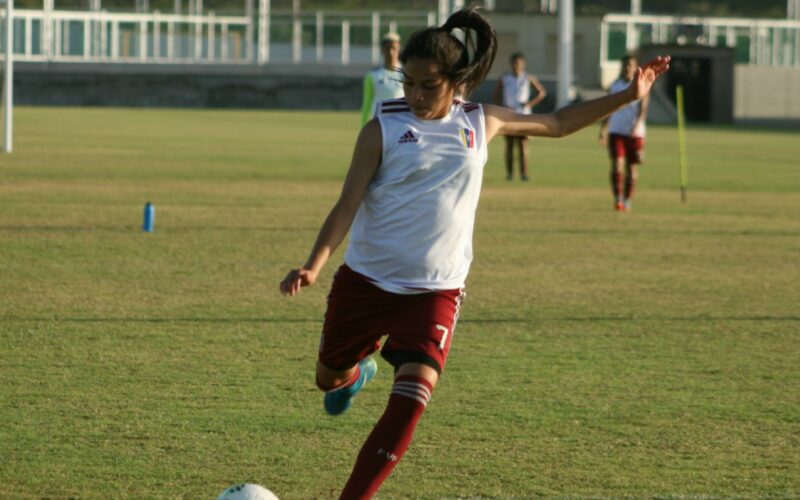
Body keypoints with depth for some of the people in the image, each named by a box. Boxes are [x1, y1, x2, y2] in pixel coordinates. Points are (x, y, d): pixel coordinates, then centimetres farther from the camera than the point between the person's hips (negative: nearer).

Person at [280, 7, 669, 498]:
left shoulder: (481, 124, 2)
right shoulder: (384, 128, -9)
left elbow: (557, 123, 18)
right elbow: (348, 205, -13)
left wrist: (628, 96, 15)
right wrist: (313, 266, -29)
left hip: (435, 292, 1)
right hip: (365, 282, -1)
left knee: (410, 402, -19)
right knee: (329, 377, 19)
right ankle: (356, 373, 58)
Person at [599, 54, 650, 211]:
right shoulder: (615, 86, 9)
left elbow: (643, 109, -11)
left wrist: (638, 125, -26)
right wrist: (603, 130, 12)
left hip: (635, 133, -1)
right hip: (616, 132, 1)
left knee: (632, 168, 5)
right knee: (617, 164, -13)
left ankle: (627, 201, 17)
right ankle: (617, 199, -17)